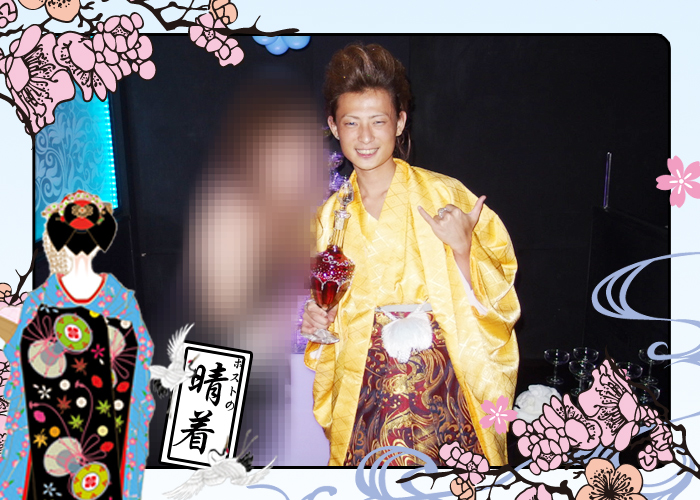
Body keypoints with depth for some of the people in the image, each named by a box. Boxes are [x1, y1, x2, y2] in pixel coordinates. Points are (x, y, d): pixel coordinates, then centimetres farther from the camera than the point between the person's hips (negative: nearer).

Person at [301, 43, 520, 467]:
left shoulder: (445, 195, -6)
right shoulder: (331, 215, 5)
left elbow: (496, 304, -4)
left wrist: (462, 247, -20)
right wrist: (315, 320, -2)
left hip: (441, 388, -2)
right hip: (363, 394, 2)